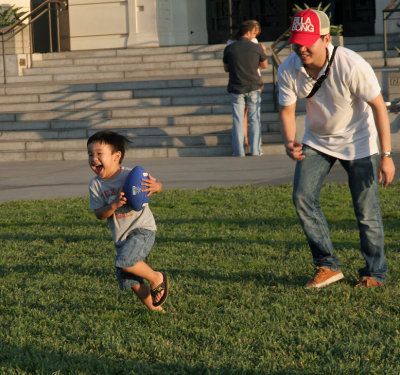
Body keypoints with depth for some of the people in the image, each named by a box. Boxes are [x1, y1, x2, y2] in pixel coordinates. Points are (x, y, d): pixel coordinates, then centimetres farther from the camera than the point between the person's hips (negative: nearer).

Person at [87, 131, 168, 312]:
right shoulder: (95, 185, -1)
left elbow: (156, 184, -5)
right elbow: (99, 214, -5)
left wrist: (155, 186, -31)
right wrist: (114, 205, -25)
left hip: (142, 229, -6)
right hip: (121, 237, 6)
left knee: (124, 262, -28)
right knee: (131, 281, 7)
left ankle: (157, 278, -4)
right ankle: (155, 309, 26)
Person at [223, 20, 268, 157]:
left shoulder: (229, 48, -4)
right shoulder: (256, 48, -7)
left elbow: (226, 68, 8)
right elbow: (264, 65, 9)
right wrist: (263, 52, 26)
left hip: (236, 89, 1)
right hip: (253, 88, -1)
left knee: (238, 120, 6)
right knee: (254, 119, 9)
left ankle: (239, 152, 5)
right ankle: (255, 151, 7)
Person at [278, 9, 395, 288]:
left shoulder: (351, 65, -30)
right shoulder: (288, 70, -19)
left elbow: (378, 106, -22)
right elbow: (287, 109, -6)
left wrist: (386, 155, -22)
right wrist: (290, 142, -27)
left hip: (358, 141, -4)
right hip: (317, 141, 4)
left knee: (367, 210, -4)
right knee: (303, 197, -8)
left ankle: (375, 273, 13)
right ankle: (328, 266, 4)